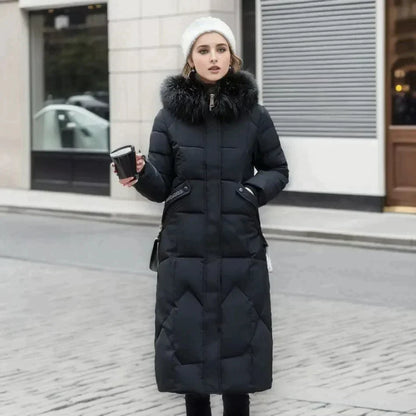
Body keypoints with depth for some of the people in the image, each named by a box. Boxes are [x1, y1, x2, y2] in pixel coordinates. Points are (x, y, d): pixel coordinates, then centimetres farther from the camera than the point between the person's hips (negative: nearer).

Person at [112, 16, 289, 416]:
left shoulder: (254, 115, 1)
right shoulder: (169, 117, 1)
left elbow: (278, 170, 12)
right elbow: (159, 187, 0)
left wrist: (256, 189, -7)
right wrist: (141, 173, -21)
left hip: (240, 248, 0)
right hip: (185, 248, 0)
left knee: (238, 334, 2)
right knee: (189, 336, 4)